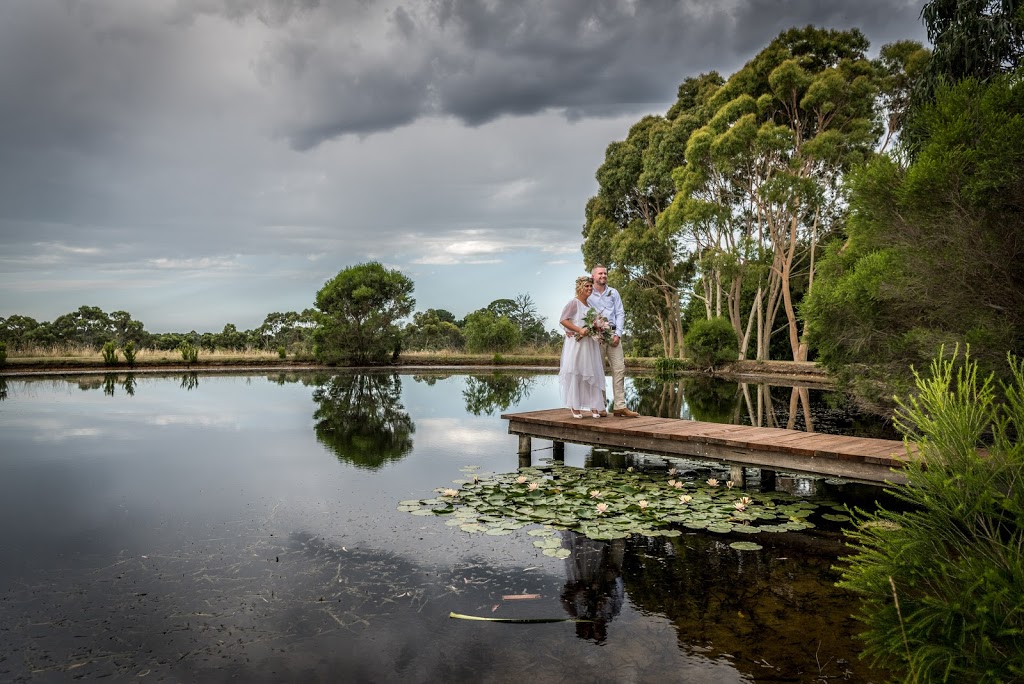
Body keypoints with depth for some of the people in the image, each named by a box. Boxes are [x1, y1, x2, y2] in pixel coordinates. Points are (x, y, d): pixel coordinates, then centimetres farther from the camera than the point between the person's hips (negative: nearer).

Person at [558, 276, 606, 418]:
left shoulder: (591, 304, 16)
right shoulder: (574, 302, -6)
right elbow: (563, 320, -11)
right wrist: (579, 330, -18)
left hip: (590, 343, 7)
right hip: (576, 343, -7)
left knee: (592, 373, 5)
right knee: (575, 373, -1)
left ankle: (594, 406, 10)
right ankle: (575, 406, 7)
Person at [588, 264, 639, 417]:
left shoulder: (613, 292, 14)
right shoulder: (588, 294, 7)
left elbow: (620, 314, 9)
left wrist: (618, 334, -2)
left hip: (613, 334, 3)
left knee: (619, 369, -4)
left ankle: (619, 406, -3)